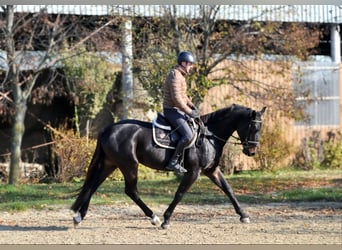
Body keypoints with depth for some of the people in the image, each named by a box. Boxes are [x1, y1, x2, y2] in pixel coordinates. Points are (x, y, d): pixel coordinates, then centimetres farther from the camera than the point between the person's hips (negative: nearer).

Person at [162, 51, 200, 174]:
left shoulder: (180, 75, 14)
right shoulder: (175, 76, -19)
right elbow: (176, 98, -25)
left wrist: (192, 106, 11)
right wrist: (189, 112, -19)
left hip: (178, 110, 11)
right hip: (172, 111, -11)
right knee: (188, 135, -22)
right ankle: (173, 162, -17)